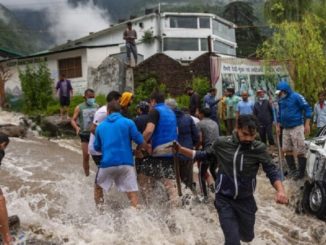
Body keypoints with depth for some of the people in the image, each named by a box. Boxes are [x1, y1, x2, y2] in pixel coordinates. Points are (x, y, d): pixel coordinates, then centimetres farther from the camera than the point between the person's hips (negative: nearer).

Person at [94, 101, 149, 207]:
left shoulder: (100, 126, 11)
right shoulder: (128, 122, 2)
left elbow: (97, 147, 20)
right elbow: (140, 141, -2)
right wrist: (148, 148, 17)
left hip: (107, 163, 2)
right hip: (126, 162, -2)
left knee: (98, 186, 25)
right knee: (132, 193, -1)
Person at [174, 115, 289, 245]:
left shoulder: (259, 148, -14)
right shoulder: (221, 143, -12)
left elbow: (271, 171, -13)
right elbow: (205, 155, 4)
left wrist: (280, 190, -32)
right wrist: (181, 150, -5)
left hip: (246, 200, 2)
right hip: (224, 199, -2)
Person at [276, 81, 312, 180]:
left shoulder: (296, 97, -11)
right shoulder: (281, 100, 9)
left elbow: (307, 109, -10)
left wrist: (307, 125, -13)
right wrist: (278, 126, 21)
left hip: (297, 127, -7)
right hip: (286, 128, 7)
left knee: (300, 151, -4)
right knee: (287, 150, 10)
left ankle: (301, 172, 4)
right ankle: (292, 170, 23)